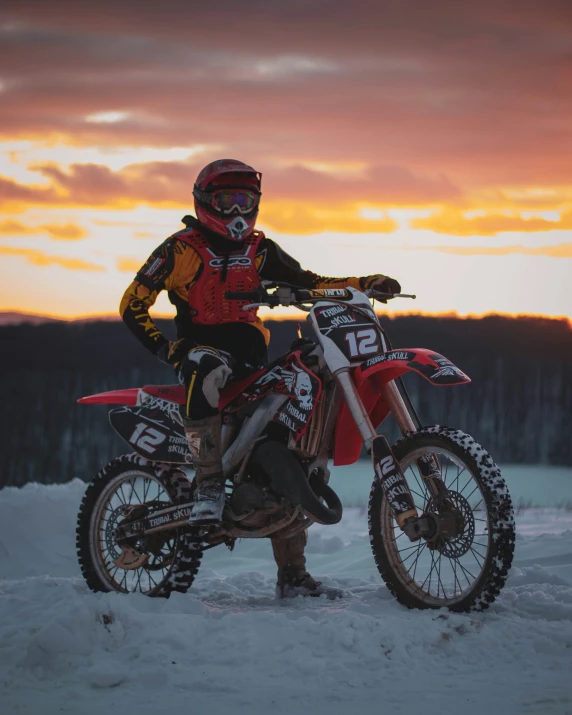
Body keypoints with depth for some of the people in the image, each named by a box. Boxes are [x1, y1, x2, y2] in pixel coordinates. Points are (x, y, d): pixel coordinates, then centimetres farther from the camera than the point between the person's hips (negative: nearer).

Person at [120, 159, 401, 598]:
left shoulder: (259, 250, 13)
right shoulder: (181, 249, -3)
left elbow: (308, 283, 8)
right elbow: (133, 303, -4)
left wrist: (364, 285, -6)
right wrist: (164, 348, -16)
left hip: (250, 350, 5)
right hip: (201, 344, -5)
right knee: (209, 370, -44)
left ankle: (292, 573, 2)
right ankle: (209, 486, -42)